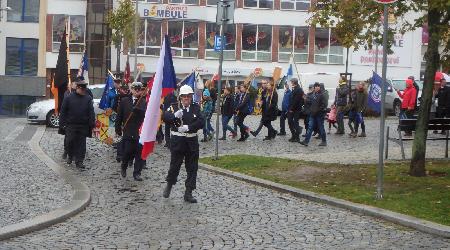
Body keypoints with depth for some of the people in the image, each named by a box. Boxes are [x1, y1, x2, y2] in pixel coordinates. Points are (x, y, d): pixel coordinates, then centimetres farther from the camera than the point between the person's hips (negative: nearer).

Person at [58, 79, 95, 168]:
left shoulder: (88, 99, 5)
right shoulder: (69, 98, 0)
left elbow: (91, 112, 2)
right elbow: (63, 112, 1)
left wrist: (92, 124, -7)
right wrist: (62, 124, -3)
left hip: (83, 126, 1)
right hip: (70, 125, -1)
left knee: (81, 144, 2)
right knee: (70, 142, 5)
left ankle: (79, 161, 8)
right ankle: (70, 156, 30)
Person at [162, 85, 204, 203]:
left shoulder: (196, 108, 5)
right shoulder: (174, 107, 0)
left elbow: (201, 122, -7)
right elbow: (165, 118, -13)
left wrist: (188, 127, -18)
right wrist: (174, 115, -31)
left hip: (192, 141, 2)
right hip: (177, 141, -2)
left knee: (192, 168, 4)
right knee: (175, 165, 4)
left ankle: (188, 193, 13)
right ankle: (169, 185, 33)